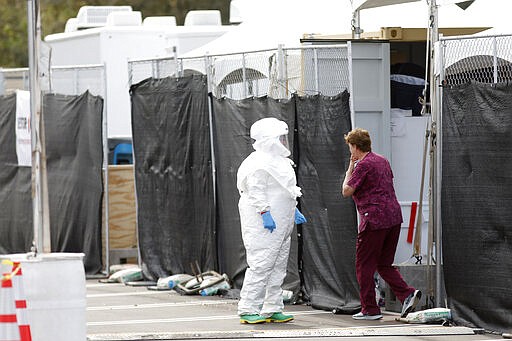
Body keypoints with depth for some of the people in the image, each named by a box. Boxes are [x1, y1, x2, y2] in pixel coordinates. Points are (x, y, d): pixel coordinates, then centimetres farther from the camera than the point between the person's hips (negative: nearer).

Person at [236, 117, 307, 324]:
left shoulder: (279, 161, 19)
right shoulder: (259, 162, -14)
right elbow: (256, 191, -20)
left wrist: (293, 211, 25)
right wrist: (265, 213, -25)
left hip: (281, 224, 11)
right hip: (265, 223, -11)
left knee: (278, 266, 11)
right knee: (261, 264, -12)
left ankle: (272, 309, 15)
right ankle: (248, 310, -10)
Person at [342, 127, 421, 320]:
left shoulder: (363, 165, -11)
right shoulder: (382, 161, 15)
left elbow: (346, 191, -12)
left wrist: (350, 169, 1)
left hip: (374, 220, -8)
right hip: (394, 217, 8)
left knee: (364, 265, 2)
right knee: (384, 264, 15)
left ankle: (370, 309, 4)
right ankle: (407, 294, -4)